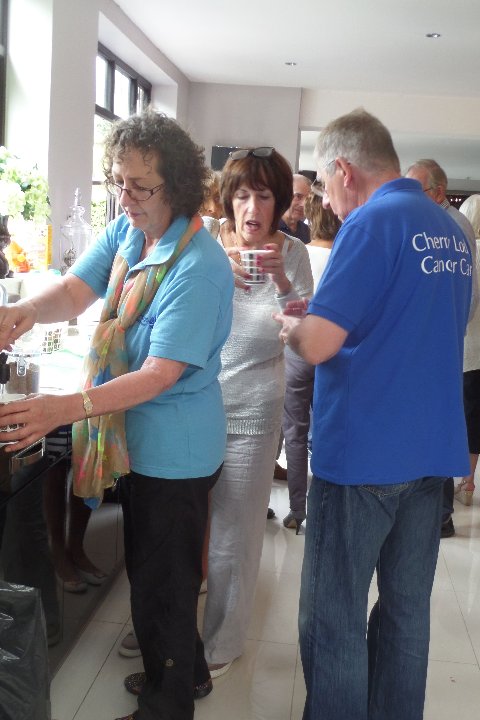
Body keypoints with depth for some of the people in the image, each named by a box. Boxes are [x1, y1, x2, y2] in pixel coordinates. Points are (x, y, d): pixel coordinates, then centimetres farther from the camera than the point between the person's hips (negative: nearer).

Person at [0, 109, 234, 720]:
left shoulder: (198, 267, -25)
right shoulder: (126, 230, 1)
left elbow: (161, 373, -28)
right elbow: (75, 290, -7)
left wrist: (69, 408, -38)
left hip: (173, 452, -8)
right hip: (137, 440, 9)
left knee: (160, 582, 9)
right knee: (149, 570, 24)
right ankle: (186, 671, 48)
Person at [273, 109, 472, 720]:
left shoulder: (372, 222, -14)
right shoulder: (452, 230, 11)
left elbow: (317, 345, -20)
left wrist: (293, 326, 2)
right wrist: (324, 316, 16)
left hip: (363, 452, -8)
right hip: (432, 448, 8)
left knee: (334, 618, 6)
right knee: (407, 607, 18)